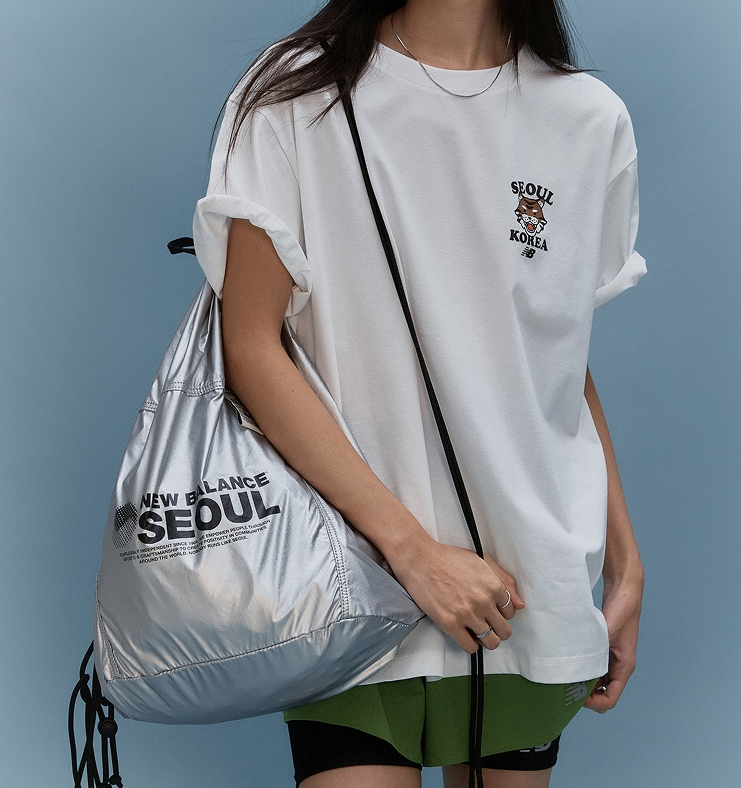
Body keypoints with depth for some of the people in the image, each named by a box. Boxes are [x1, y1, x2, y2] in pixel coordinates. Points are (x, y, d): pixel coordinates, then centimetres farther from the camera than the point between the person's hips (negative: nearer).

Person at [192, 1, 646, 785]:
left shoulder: (592, 120, 5)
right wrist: (413, 547, -14)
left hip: (538, 588, 3)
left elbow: (568, 366, 13)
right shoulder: (297, 94, -4)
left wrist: (627, 567, 10)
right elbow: (251, 349, -8)